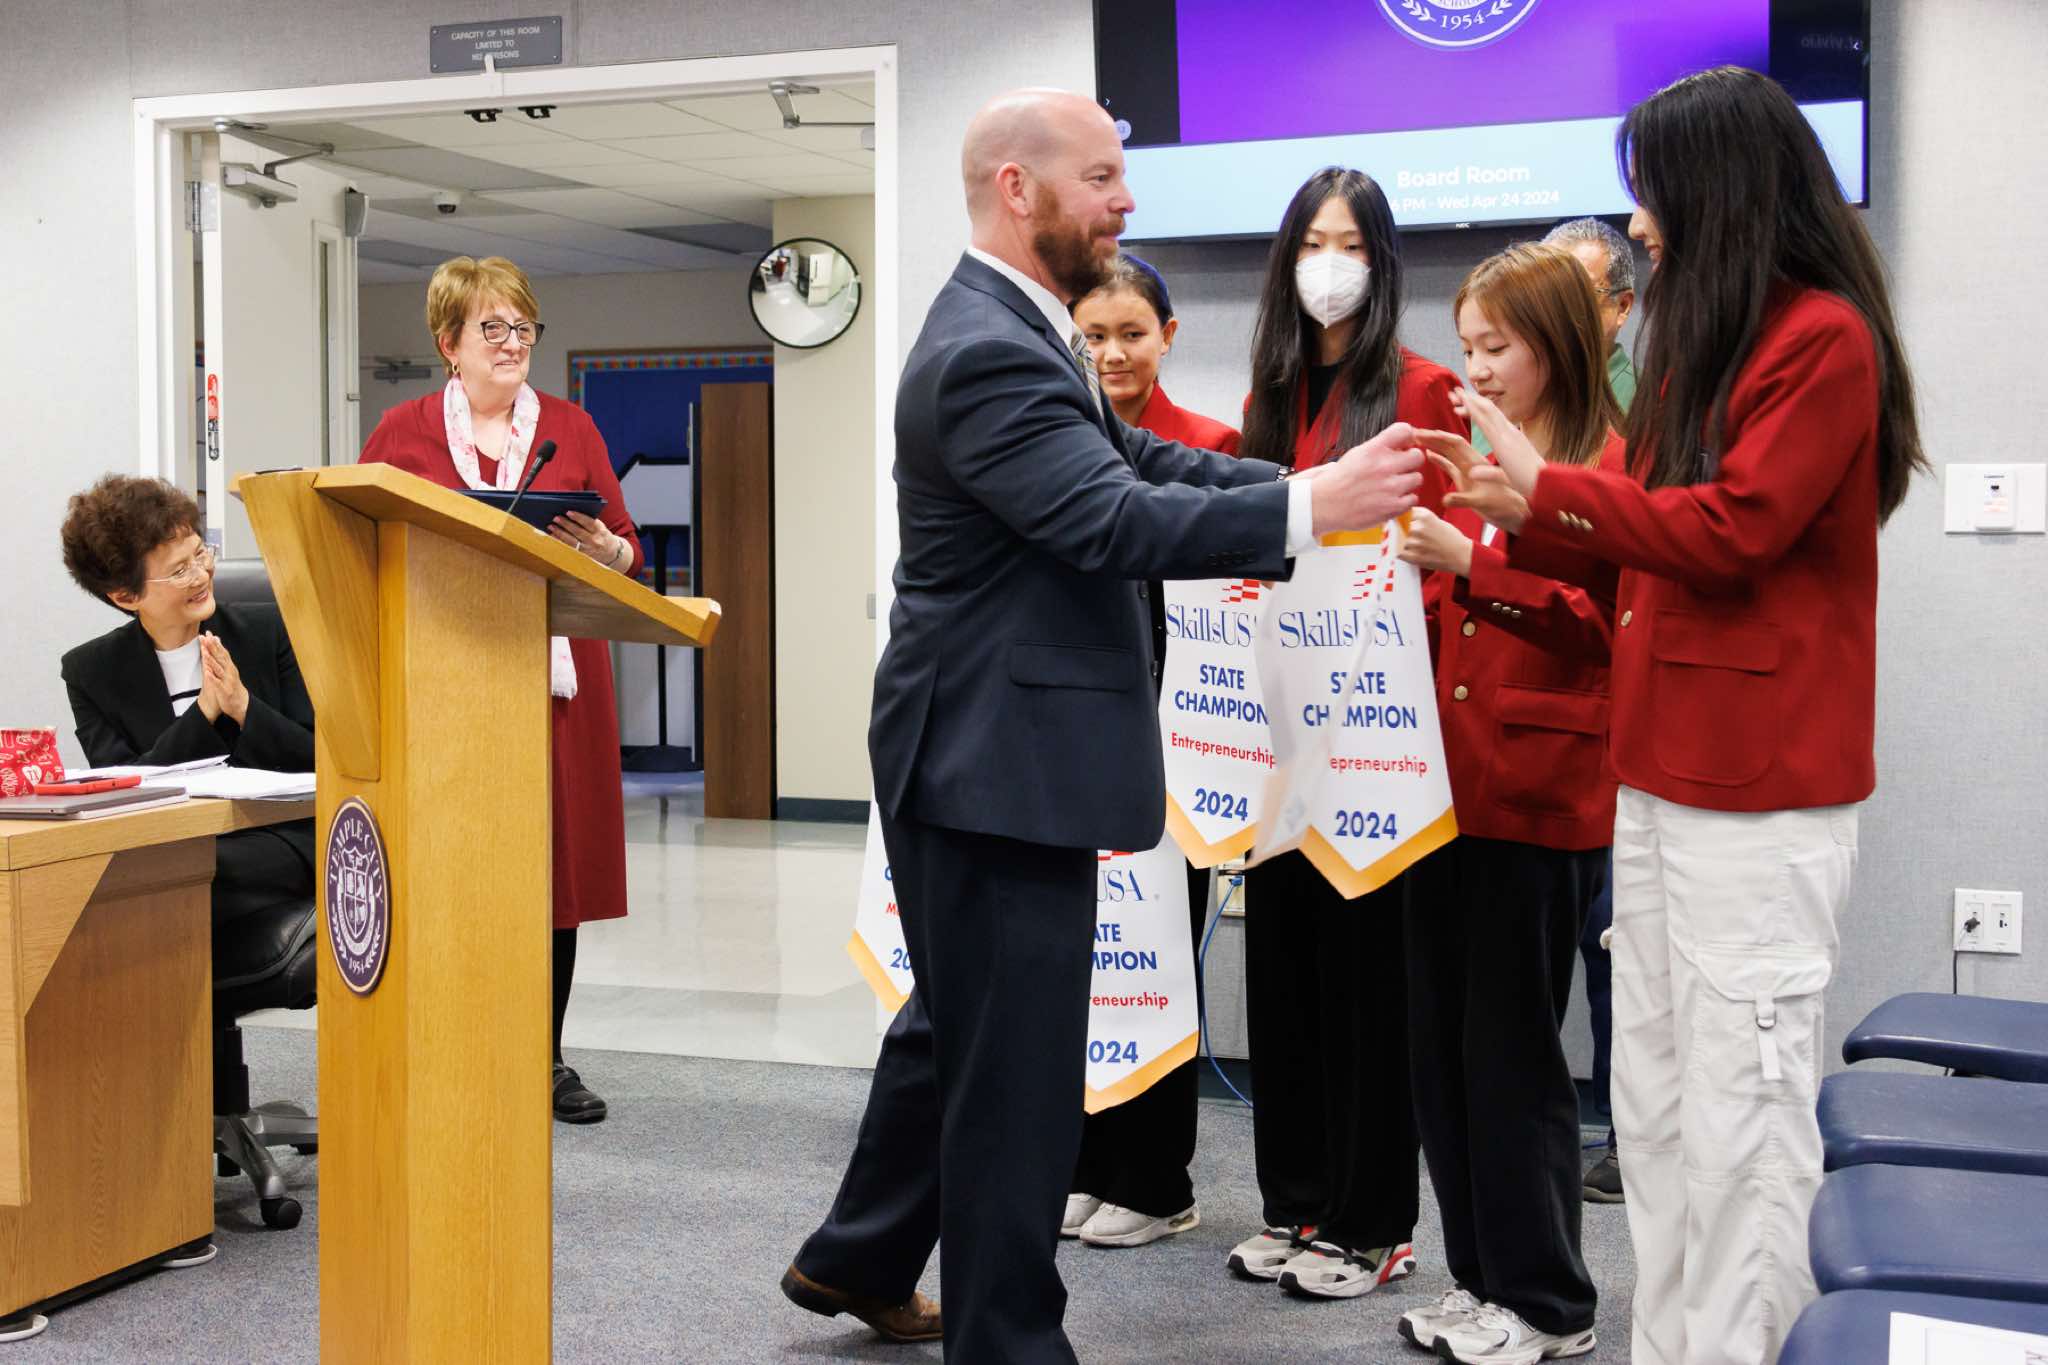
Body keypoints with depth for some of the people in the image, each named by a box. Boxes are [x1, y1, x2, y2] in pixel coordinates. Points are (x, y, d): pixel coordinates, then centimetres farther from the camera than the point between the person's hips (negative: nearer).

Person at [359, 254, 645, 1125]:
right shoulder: (403, 432, 6)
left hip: (554, 674, 2)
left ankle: (545, 1057, 16)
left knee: (554, 857, 5)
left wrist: (599, 546, -12)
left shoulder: (570, 427, 10)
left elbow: (629, 551, 10)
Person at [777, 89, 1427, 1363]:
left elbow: (1137, 462, 9)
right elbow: (1111, 521, -30)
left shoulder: (1023, 332, 14)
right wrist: (1310, 511, -32)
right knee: (1015, 1062, 0)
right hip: (1000, 761, -11)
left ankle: (860, 1259, 38)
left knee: (959, 1023, 23)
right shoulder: (989, 353, -20)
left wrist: (1320, 487, -3)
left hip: (997, 752, 11)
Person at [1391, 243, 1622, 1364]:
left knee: (1512, 1047, -2)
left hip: (1539, 799, -7)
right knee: (1441, 1042, 10)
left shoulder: (1605, 465, -6)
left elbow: (1603, 621, -15)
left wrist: (1472, 563, -20)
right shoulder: (1479, 464, 16)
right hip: (1450, 785, 7)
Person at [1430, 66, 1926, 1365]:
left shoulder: (1824, 338, -9)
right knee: (1656, 1098, 11)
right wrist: (1527, 518, 6)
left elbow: (1732, 529, -16)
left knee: (1743, 1106, -4)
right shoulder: (1712, 341, 18)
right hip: (1665, 770, 9)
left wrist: (1551, 490, -6)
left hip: (1761, 787, -9)